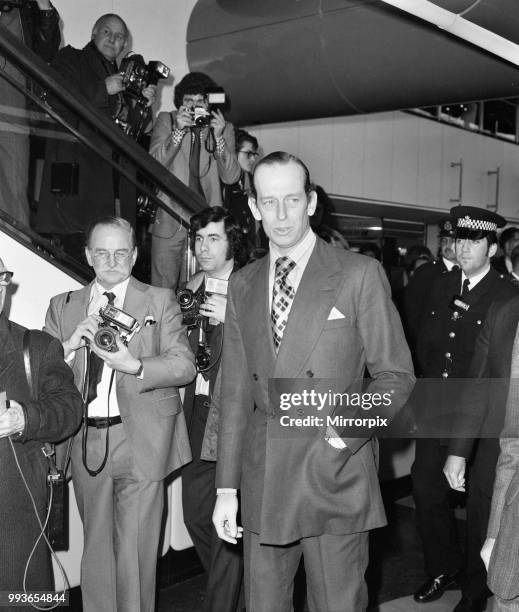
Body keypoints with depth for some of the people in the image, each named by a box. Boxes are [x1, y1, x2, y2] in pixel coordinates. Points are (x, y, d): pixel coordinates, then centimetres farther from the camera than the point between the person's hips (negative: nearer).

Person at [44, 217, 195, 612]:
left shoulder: (159, 301, 5)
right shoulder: (63, 307, 12)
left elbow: (185, 365, -5)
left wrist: (134, 365, -20)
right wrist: (71, 346, -11)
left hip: (139, 441, -3)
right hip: (85, 442, 3)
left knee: (135, 551, -1)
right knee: (96, 547, 14)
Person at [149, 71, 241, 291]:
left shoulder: (224, 128, 8)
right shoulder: (166, 121, 7)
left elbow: (231, 177, -1)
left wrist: (218, 137, -13)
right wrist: (178, 131, -16)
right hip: (169, 221, 0)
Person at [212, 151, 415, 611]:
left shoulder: (360, 274, -4)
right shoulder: (242, 285, 9)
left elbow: (396, 375, -2)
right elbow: (236, 389, 10)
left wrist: (351, 422, -19)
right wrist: (227, 487, 7)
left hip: (335, 478, -3)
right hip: (262, 485, 4)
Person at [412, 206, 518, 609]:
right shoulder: (443, 286, 9)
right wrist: (435, 383, 7)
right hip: (435, 414, 6)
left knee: (478, 507, 7)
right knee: (427, 493, 12)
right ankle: (442, 571, 33)